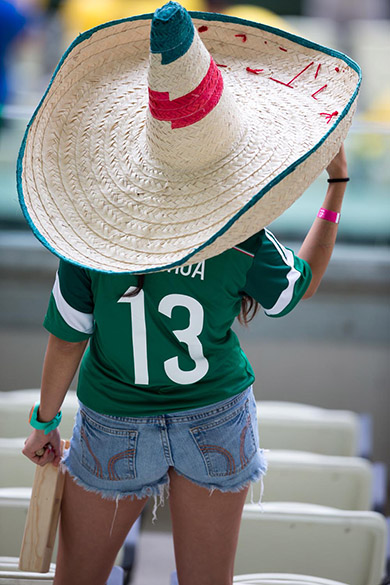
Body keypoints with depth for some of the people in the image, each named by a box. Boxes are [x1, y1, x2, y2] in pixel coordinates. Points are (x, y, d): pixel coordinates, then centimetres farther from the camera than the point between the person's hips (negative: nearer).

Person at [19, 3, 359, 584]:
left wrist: (45, 421, 5)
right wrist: (338, 182, 5)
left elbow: (68, 338, -12)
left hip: (115, 429, 0)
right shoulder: (241, 238, -20)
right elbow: (302, 285, 2)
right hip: (217, 424, 1)